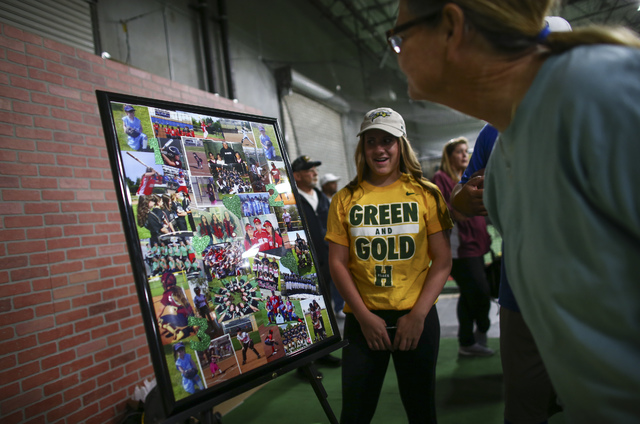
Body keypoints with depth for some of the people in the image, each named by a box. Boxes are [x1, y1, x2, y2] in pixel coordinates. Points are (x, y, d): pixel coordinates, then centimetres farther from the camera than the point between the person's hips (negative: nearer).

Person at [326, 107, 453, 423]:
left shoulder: (426, 193, 1)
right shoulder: (345, 199, 2)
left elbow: (443, 260, -1)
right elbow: (337, 263, 1)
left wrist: (417, 315, -8)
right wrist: (364, 316, -7)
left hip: (417, 317, 0)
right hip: (362, 319, 0)